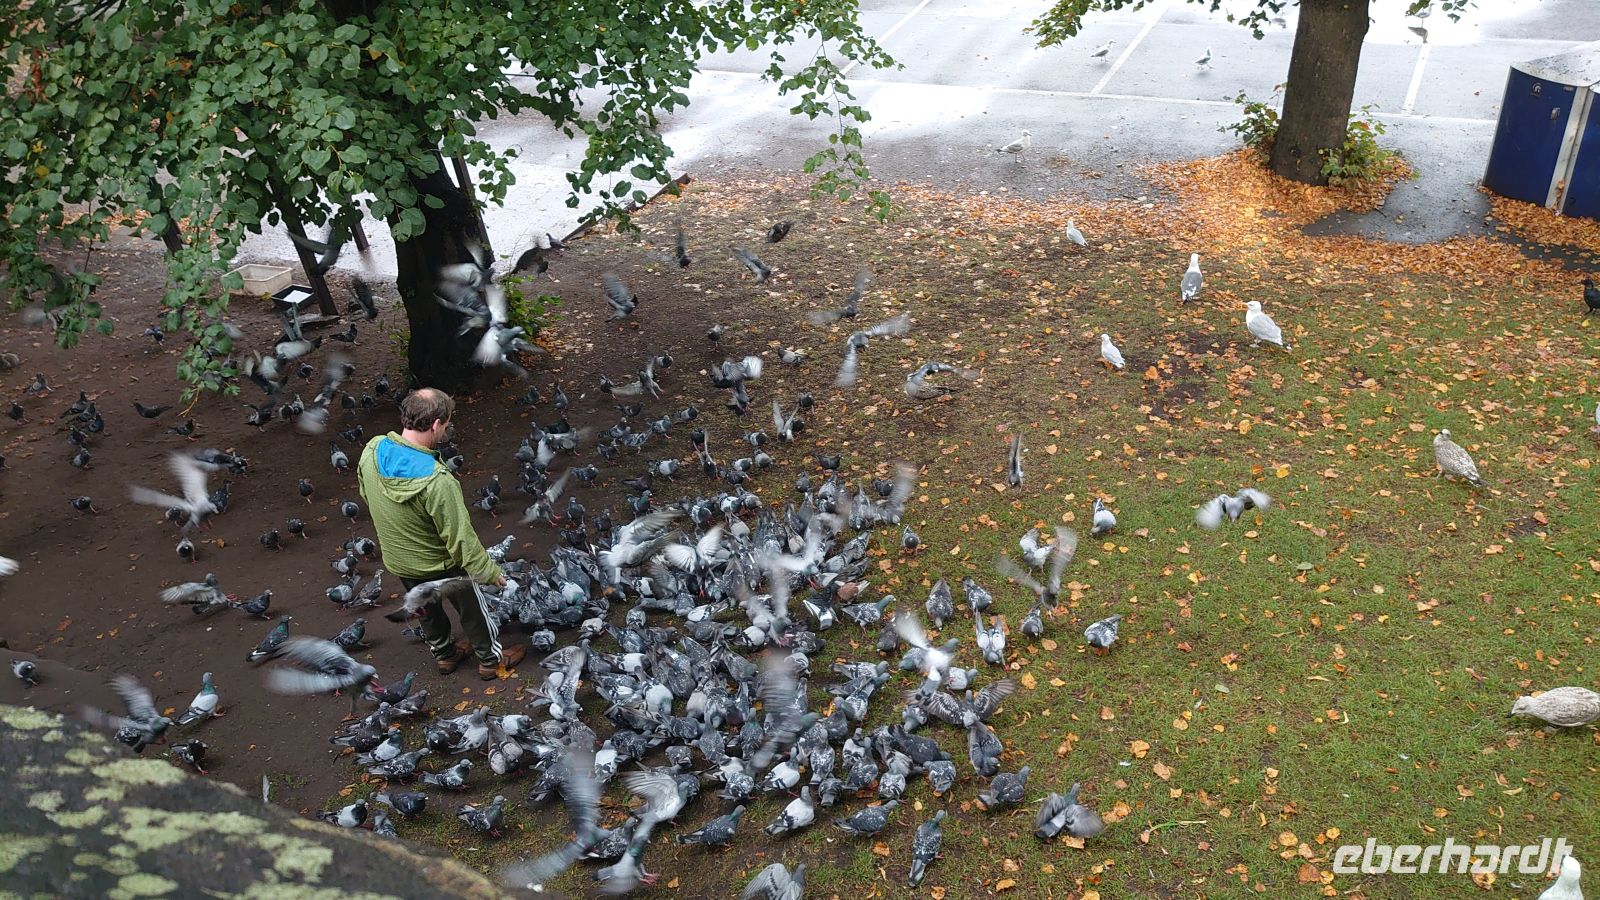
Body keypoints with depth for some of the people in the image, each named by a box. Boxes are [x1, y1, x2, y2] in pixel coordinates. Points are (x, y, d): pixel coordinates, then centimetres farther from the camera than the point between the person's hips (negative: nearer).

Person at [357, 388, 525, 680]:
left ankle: (444, 655, 54)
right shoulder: (437, 480, -41)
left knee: (427, 609, 31)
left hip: (396, 560, 6)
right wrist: (490, 571, -16)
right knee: (473, 609, 22)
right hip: (440, 565, -6)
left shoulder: (372, 451, -21)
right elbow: (460, 537, -30)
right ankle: (491, 659, 44)